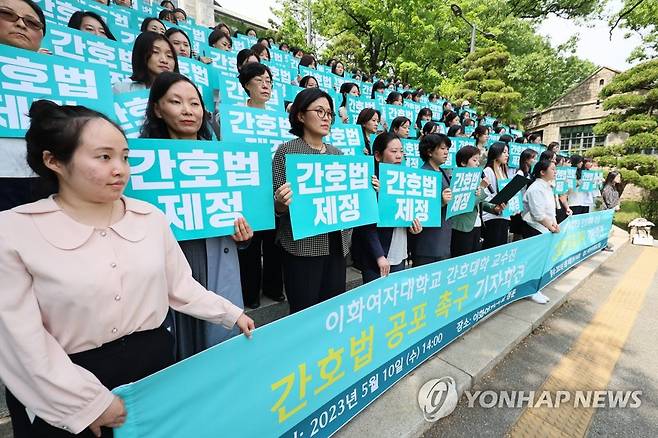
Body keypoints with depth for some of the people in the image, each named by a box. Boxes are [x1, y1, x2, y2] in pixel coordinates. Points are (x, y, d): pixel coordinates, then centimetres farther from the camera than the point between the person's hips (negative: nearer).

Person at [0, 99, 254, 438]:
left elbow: (181, 287, 1)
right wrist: (91, 401, -12)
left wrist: (231, 314, -1)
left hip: (154, 364, 4)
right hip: (65, 400, -3)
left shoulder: (151, 217, -3)